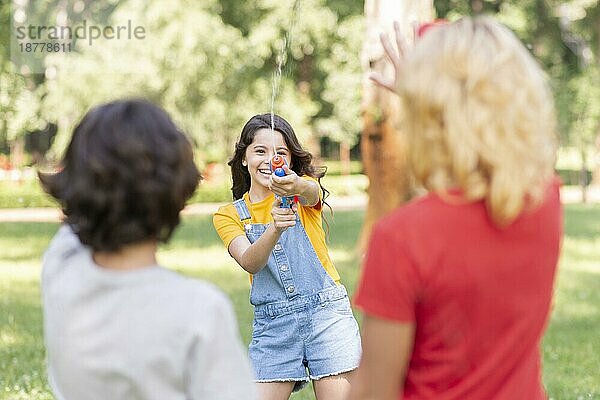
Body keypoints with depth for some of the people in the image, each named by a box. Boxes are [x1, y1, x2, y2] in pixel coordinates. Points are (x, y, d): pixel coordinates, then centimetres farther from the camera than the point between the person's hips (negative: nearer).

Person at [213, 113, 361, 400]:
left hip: (326, 314, -1)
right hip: (273, 325, 1)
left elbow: (312, 192, -23)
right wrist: (274, 228, -33)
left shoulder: (305, 188, 4)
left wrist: (299, 188, -48)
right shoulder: (229, 215, 7)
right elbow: (250, 263, -13)